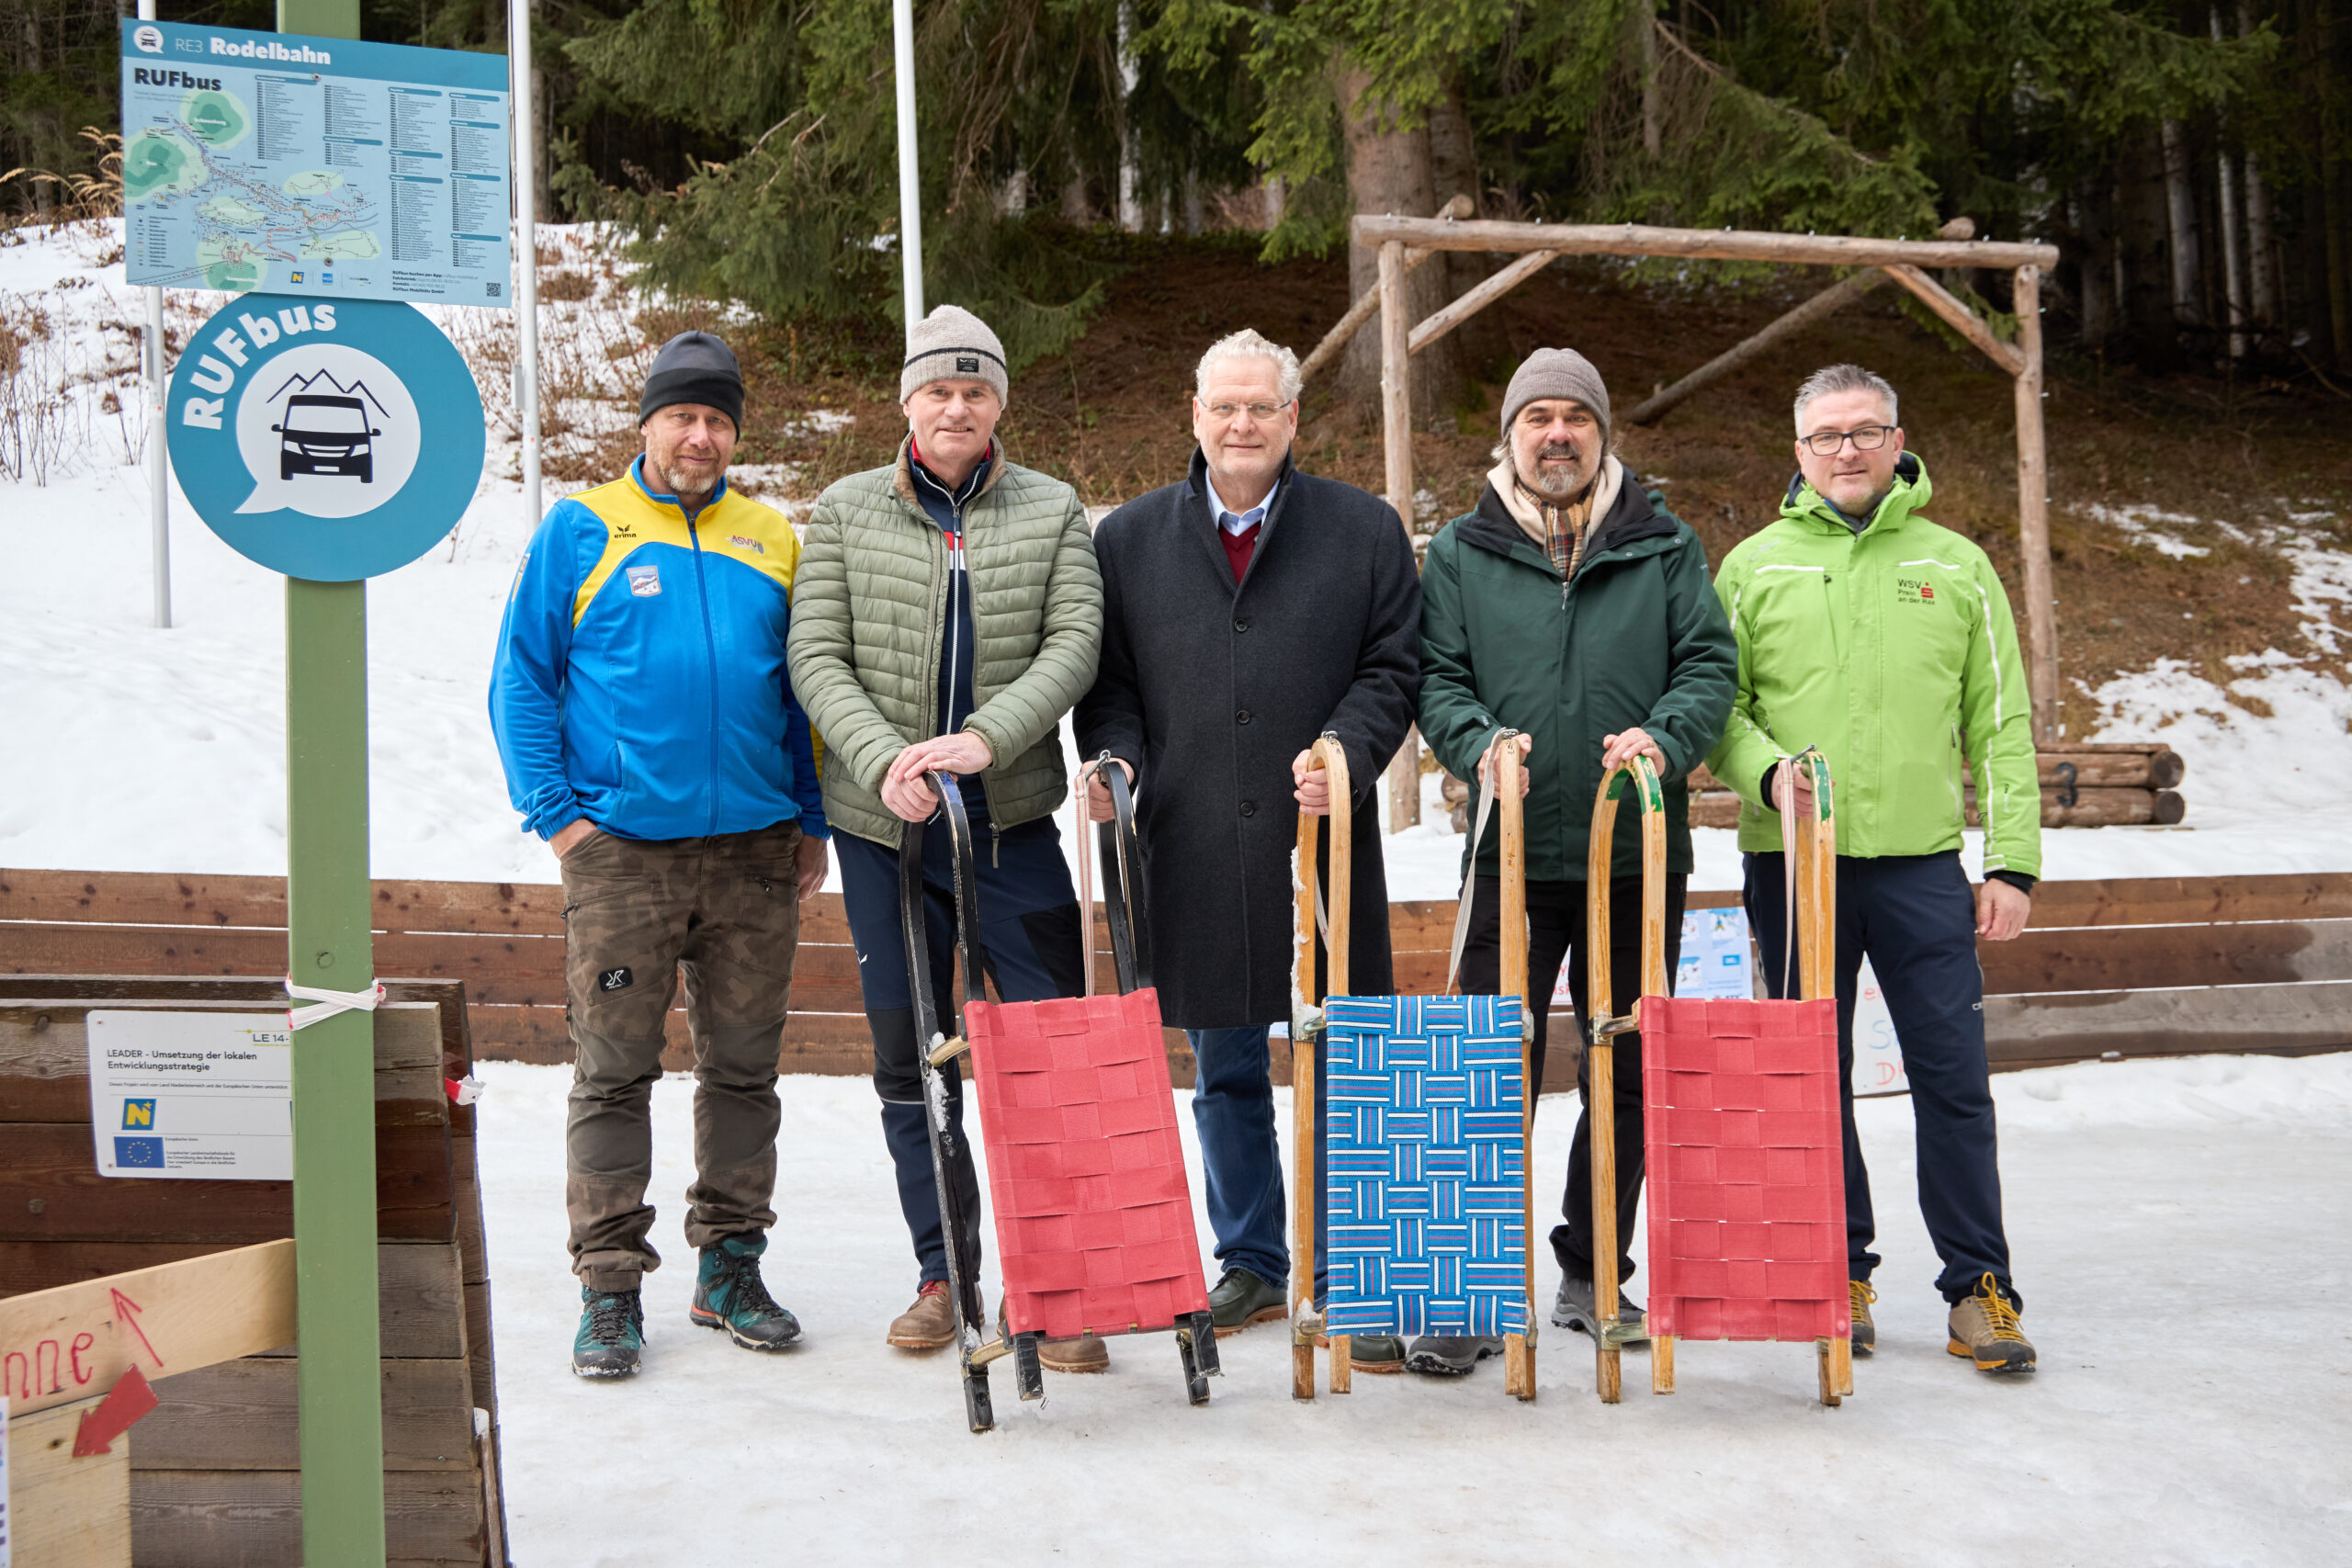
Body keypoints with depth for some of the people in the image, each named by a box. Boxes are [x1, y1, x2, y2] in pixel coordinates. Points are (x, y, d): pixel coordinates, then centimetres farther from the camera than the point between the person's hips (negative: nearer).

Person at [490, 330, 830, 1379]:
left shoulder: (772, 542, 11)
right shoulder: (579, 531, 3)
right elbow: (521, 681, 2)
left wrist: (812, 823, 9)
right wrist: (556, 813, -6)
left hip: (754, 849, 3)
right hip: (620, 850, -3)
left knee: (744, 1067, 9)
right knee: (614, 1070, 1)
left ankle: (730, 1266, 22)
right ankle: (610, 1286, 10)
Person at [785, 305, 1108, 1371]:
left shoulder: (1053, 512, 5)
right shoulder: (845, 513, 6)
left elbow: (1073, 645, -6)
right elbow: (817, 658, -1)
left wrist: (984, 738, -22)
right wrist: (885, 758, -18)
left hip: (1012, 821, -1)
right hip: (882, 824, 1)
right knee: (909, 1061, 9)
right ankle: (942, 1275, 23)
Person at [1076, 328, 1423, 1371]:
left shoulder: (1365, 530, 5)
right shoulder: (1128, 539, 10)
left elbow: (1391, 668, 2)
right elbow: (1108, 683, 11)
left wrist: (1343, 752, -14)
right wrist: (1117, 759, -8)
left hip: (1322, 843, -2)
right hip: (1191, 850, 2)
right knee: (1225, 1076, 13)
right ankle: (1252, 1265, 28)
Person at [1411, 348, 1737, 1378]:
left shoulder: (1664, 545, 8)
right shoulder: (1462, 551, 8)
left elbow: (1709, 662, 3)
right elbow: (1435, 675, 3)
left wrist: (1662, 737, -16)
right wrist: (1479, 744, -17)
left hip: (1640, 855, 2)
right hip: (1512, 856, -1)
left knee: (1627, 1075, 9)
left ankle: (1595, 1276, 24)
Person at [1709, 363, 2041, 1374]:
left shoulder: (1955, 567, 8)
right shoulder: (1753, 566, 7)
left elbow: (2000, 727, 8)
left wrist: (2012, 863, 1)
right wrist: (1768, 771, -16)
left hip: (1923, 864, 0)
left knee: (1953, 1080, -1)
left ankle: (1979, 1289, 10)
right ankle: (1841, 1275, 20)